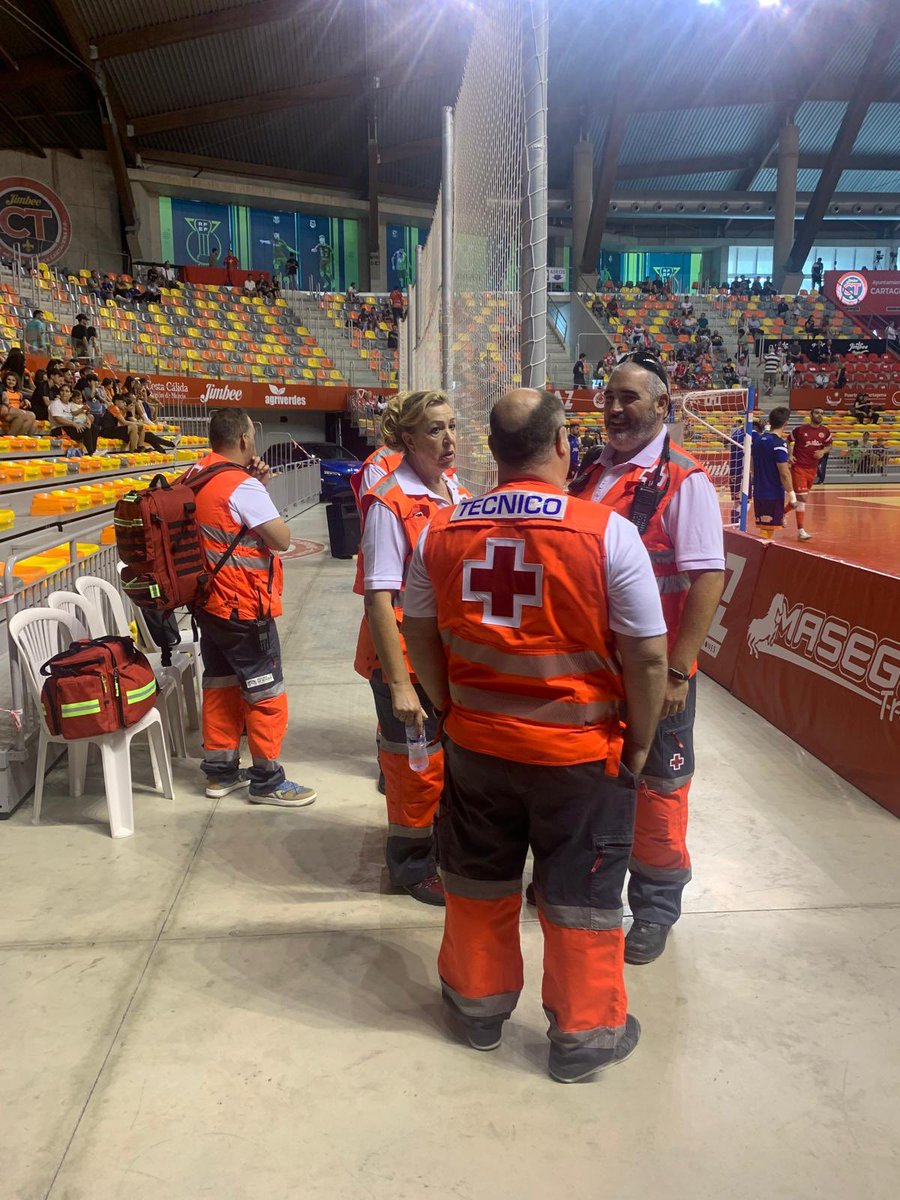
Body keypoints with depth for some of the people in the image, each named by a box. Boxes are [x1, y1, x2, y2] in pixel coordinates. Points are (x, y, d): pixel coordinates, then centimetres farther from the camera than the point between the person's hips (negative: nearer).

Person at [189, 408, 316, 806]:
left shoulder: (197, 475, 6)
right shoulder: (241, 486, -20)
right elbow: (282, 539, -19)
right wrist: (258, 489, -4)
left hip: (210, 601, 9)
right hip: (244, 608, -9)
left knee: (221, 684, 17)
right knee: (266, 692, 2)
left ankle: (220, 770, 26)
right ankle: (267, 780, 11)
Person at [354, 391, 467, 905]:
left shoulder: (458, 494, 5)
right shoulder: (390, 503, -18)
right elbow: (379, 598, -21)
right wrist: (400, 684, -23)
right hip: (408, 656, -7)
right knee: (417, 764, 9)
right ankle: (413, 866, 32)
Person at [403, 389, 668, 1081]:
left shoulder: (443, 531, -6)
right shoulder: (606, 533, -17)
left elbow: (421, 635, 4)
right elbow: (647, 658, -15)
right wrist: (638, 745, -1)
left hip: (476, 742, 4)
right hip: (580, 751, -3)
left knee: (479, 881, 22)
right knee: (579, 895, 15)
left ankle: (479, 1004, 42)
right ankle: (583, 1034, 33)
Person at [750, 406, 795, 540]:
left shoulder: (758, 439, 6)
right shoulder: (779, 443, -17)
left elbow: (752, 465, 16)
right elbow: (784, 473, -19)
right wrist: (791, 494, -12)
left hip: (759, 492, 7)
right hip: (773, 494, -7)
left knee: (764, 528, 17)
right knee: (767, 530, -2)